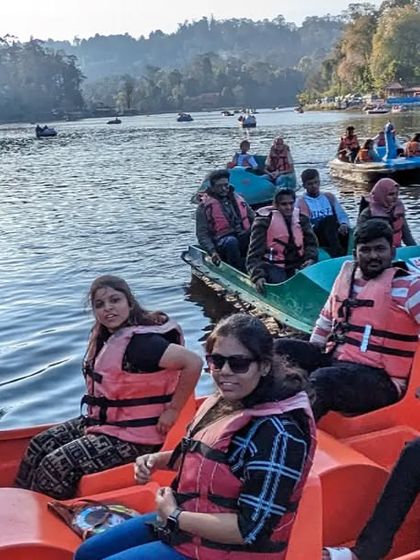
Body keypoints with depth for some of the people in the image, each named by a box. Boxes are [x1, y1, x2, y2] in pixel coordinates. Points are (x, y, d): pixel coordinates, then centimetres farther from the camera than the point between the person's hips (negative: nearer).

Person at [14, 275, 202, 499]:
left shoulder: (141, 342, -25)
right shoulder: (106, 336, 4)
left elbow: (193, 363, -32)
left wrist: (172, 410, -23)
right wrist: (94, 414, 4)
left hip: (133, 436, -9)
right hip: (103, 421, 9)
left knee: (55, 466, -15)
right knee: (39, 445, 5)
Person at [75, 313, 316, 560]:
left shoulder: (278, 435, -28)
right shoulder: (227, 401, -1)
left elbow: (251, 529, -28)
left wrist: (174, 515, -19)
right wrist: (158, 460, 0)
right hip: (185, 521, 9)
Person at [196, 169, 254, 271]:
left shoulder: (238, 199, 20)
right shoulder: (205, 206, 6)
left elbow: (254, 218, 22)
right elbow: (202, 234, 0)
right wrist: (212, 251, -18)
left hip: (244, 236, 4)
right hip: (222, 241, -4)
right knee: (232, 242, -38)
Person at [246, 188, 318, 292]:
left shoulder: (301, 218, 6)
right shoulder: (264, 221, -9)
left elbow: (311, 242, 12)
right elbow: (255, 253, -13)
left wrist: (310, 258, -11)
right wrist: (258, 276, -27)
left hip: (298, 264, 5)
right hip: (273, 266, -5)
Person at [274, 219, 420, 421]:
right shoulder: (347, 274, 12)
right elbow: (327, 318, 25)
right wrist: (309, 358, 21)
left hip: (378, 377, -7)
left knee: (321, 380, -33)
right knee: (280, 348, -1)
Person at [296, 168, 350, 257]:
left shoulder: (329, 197, 20)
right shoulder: (302, 202, 7)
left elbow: (342, 215, 14)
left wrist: (344, 224, -9)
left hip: (334, 234, 4)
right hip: (316, 237, -4)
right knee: (329, 219, -33)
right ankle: (337, 252, -46)